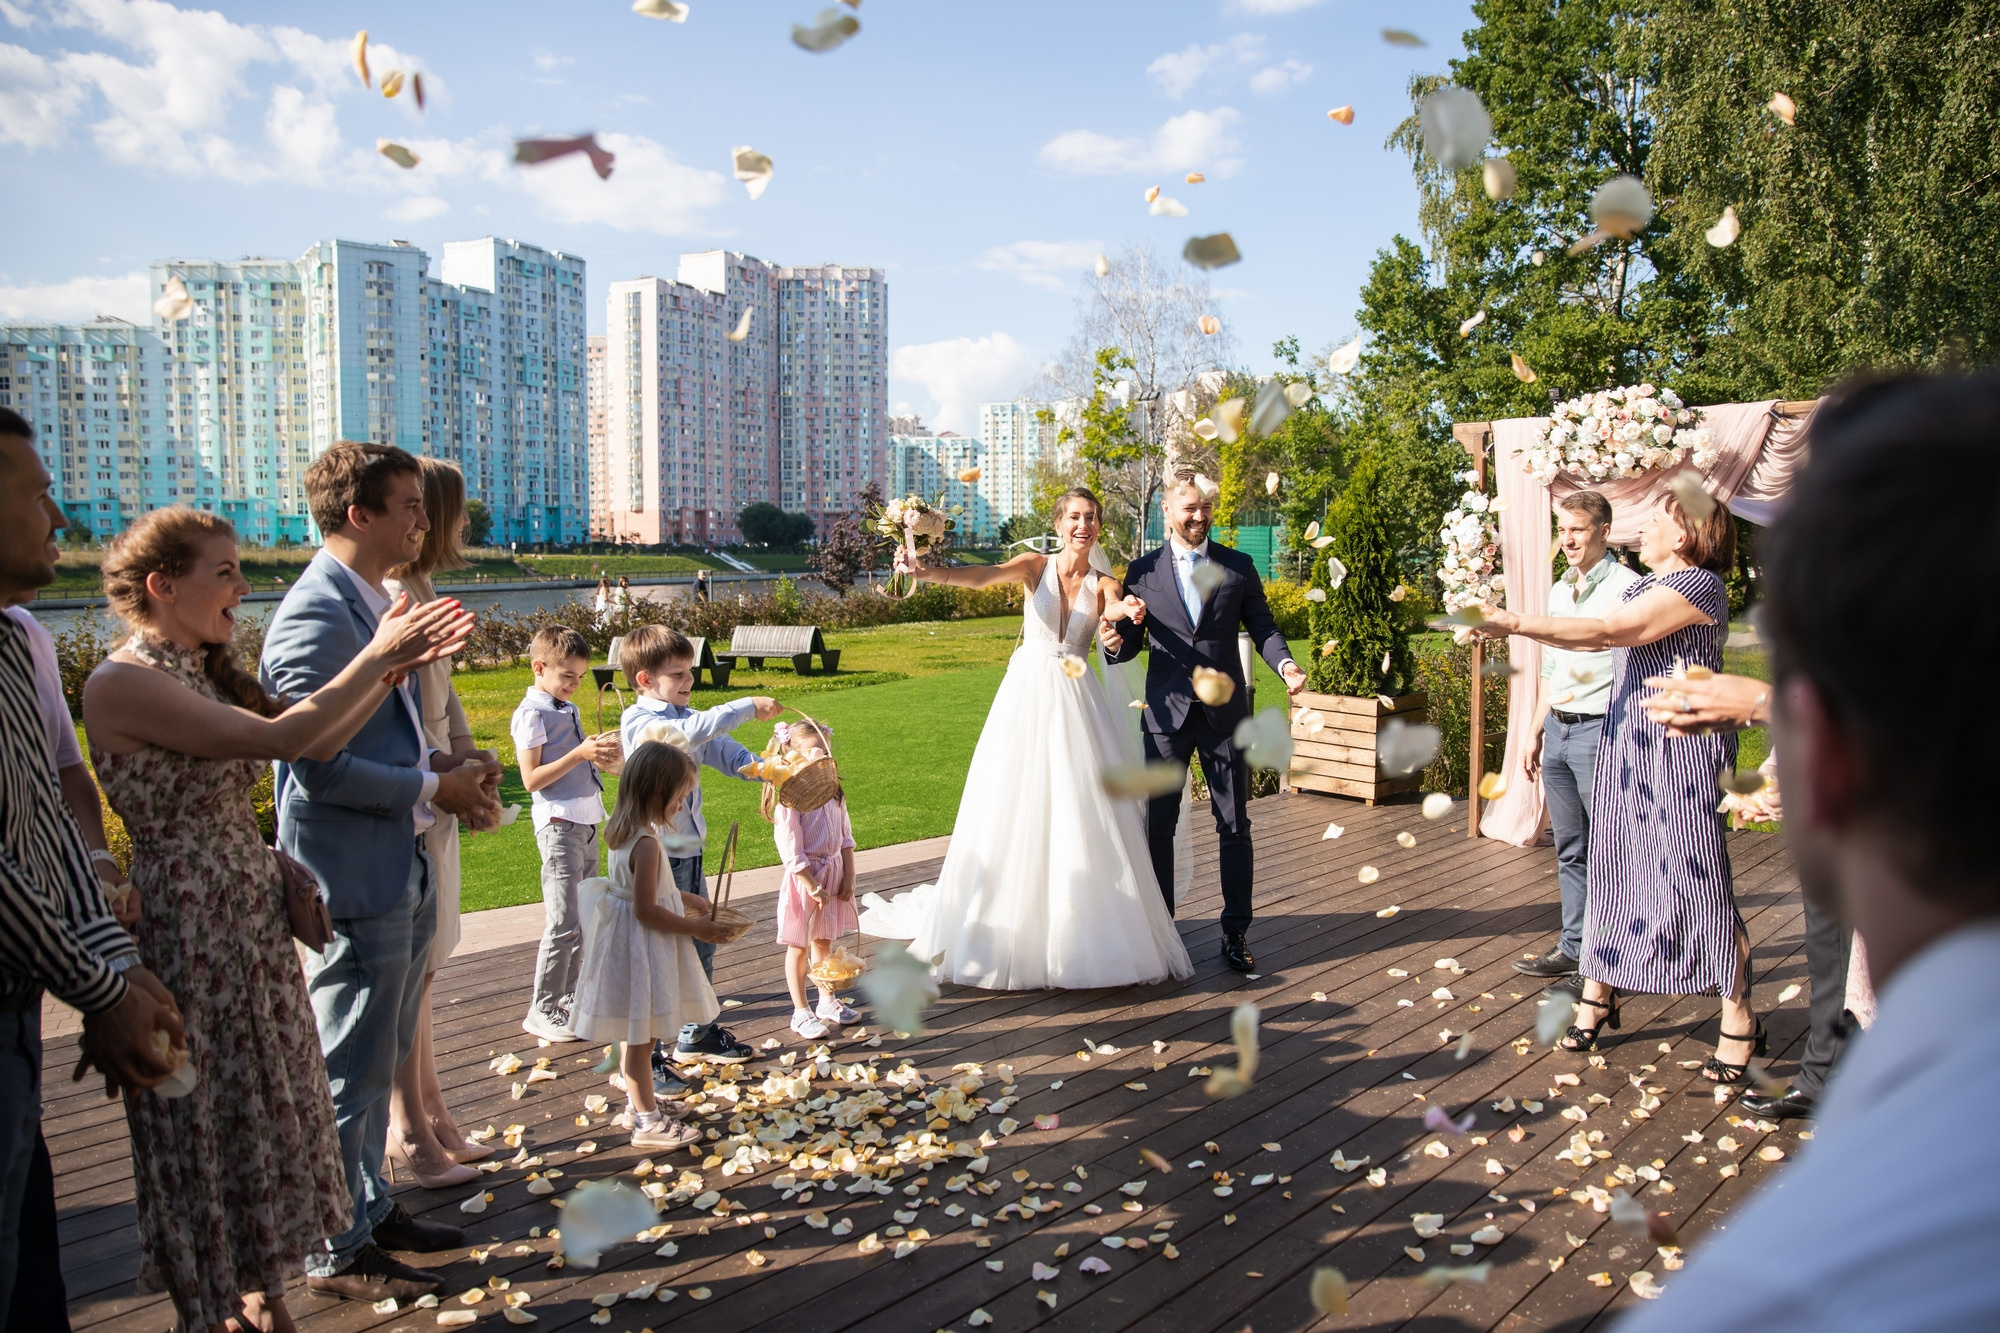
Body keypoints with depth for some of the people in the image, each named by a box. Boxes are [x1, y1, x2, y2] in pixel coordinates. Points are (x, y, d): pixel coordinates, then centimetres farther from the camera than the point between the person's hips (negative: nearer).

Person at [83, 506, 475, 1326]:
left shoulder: (207, 673, 9)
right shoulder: (123, 682, -18)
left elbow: (315, 743, 7)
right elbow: (276, 738, -25)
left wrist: (394, 664, 1)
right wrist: (375, 659, -18)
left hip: (252, 914, 9)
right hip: (187, 926, -9)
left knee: (261, 1106, 17)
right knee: (205, 1121, 6)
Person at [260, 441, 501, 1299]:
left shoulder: (377, 605, 11)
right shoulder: (316, 618, -20)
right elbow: (321, 769, -23)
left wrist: (446, 768, 4)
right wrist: (433, 788, -15)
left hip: (402, 871, 10)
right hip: (355, 881, -10)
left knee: (381, 1060, 21)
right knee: (350, 1073, 4)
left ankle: (369, 1209, 37)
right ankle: (337, 1253, 20)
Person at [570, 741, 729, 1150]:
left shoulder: (624, 832, 4)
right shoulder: (646, 843, -26)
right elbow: (647, 910, -24)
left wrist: (684, 899, 15)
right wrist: (695, 927, -16)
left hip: (631, 943, 10)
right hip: (641, 947, -10)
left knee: (638, 1028, 28)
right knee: (641, 1034, 0)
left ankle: (628, 1078, 48)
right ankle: (648, 1121, 8)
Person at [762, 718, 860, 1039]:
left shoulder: (834, 794, 3)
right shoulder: (790, 800, -19)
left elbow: (846, 838, 10)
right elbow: (792, 854, -19)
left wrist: (848, 877, 3)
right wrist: (814, 889, -16)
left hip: (834, 875, 6)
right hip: (804, 880, -6)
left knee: (823, 941, 19)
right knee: (799, 948, 6)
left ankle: (828, 1002, 33)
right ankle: (801, 1013, 16)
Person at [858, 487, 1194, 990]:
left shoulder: (1104, 584, 6)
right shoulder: (1036, 565, 1)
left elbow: (1114, 608, -18)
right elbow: (982, 576, -17)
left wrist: (1127, 610, -43)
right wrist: (928, 572, -36)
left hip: (1076, 702, 1)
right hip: (1028, 696, -1)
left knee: (1084, 816, -1)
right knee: (1016, 811, 1)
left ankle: (1082, 934, 11)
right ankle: (1011, 926, 14)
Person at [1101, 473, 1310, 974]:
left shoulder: (1238, 566, 6)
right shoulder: (1143, 570, 5)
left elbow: (1263, 627, 4)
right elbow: (1131, 642, 5)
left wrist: (1285, 664, -15)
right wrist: (1118, 642, -18)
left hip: (1225, 711, 0)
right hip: (1167, 710, 0)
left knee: (1234, 825, 4)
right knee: (1158, 824, 4)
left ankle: (1236, 932, 15)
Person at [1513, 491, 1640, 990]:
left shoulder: (1626, 587, -9)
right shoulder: (1559, 590, 16)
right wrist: (1535, 734, 21)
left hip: (1601, 729, -8)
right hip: (1558, 729, 8)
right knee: (1570, 849, 14)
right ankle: (1575, 947, 23)